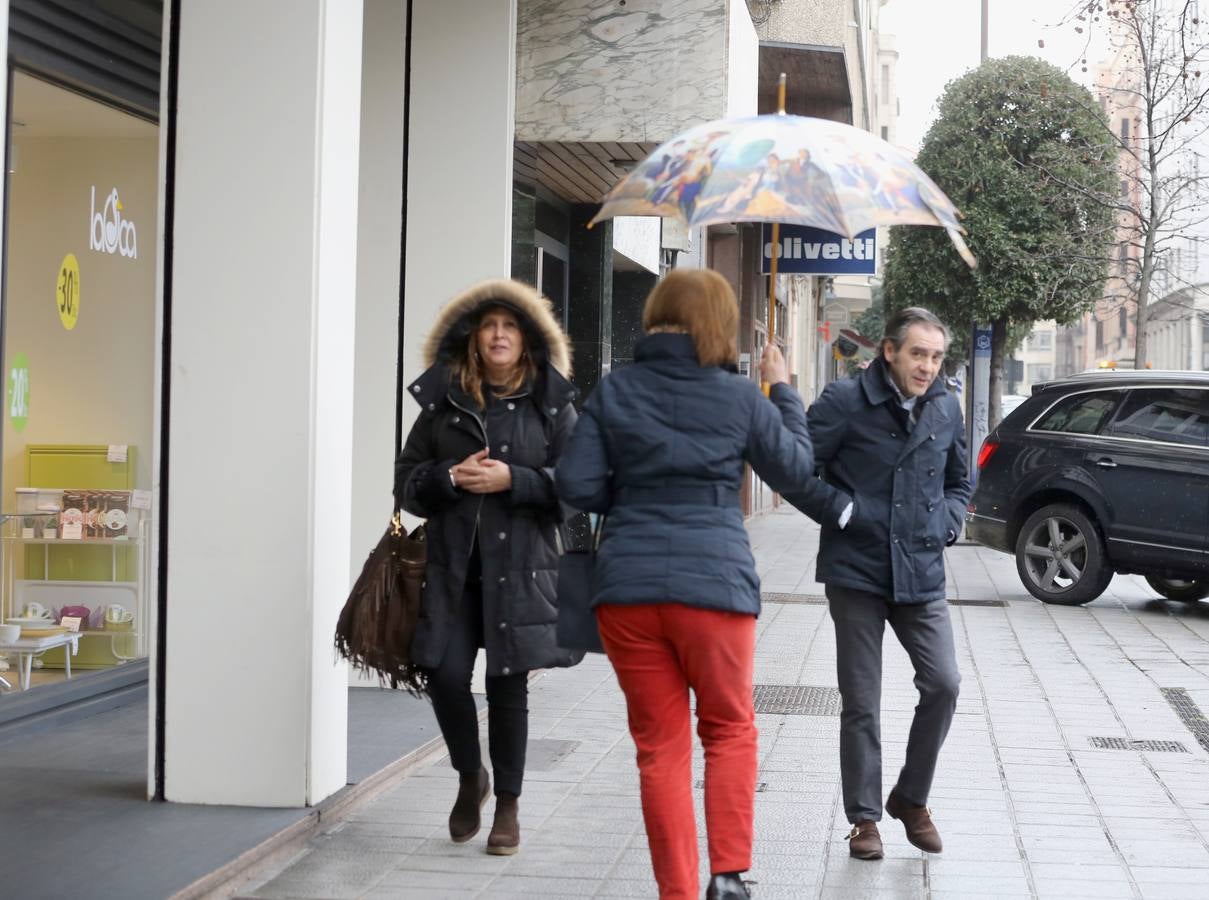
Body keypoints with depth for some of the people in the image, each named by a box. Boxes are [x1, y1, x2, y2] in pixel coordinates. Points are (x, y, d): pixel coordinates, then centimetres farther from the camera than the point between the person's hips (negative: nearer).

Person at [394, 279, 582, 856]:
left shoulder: (552, 405, 5)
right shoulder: (442, 402, 9)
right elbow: (406, 481, 10)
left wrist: (512, 479, -14)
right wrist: (449, 478, -9)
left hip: (519, 566, -1)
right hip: (451, 566, 2)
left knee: (508, 685, 2)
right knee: (445, 675, -6)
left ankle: (508, 806, 17)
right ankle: (469, 777, 23)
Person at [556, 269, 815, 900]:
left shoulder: (613, 391, 3)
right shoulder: (741, 398, -1)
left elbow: (576, 486, 0)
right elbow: (796, 470, 13)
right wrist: (783, 390, 22)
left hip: (627, 587, 2)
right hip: (715, 581, -1)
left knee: (660, 742, 10)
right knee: (730, 729, 18)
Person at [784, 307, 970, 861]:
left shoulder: (946, 409, 6)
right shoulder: (846, 403, -9)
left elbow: (959, 480, 22)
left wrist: (947, 523, 6)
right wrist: (842, 512, -13)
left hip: (922, 575, 4)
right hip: (857, 571, -4)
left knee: (943, 684, -5)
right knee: (861, 704, 2)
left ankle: (911, 798, 17)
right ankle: (864, 818, 15)